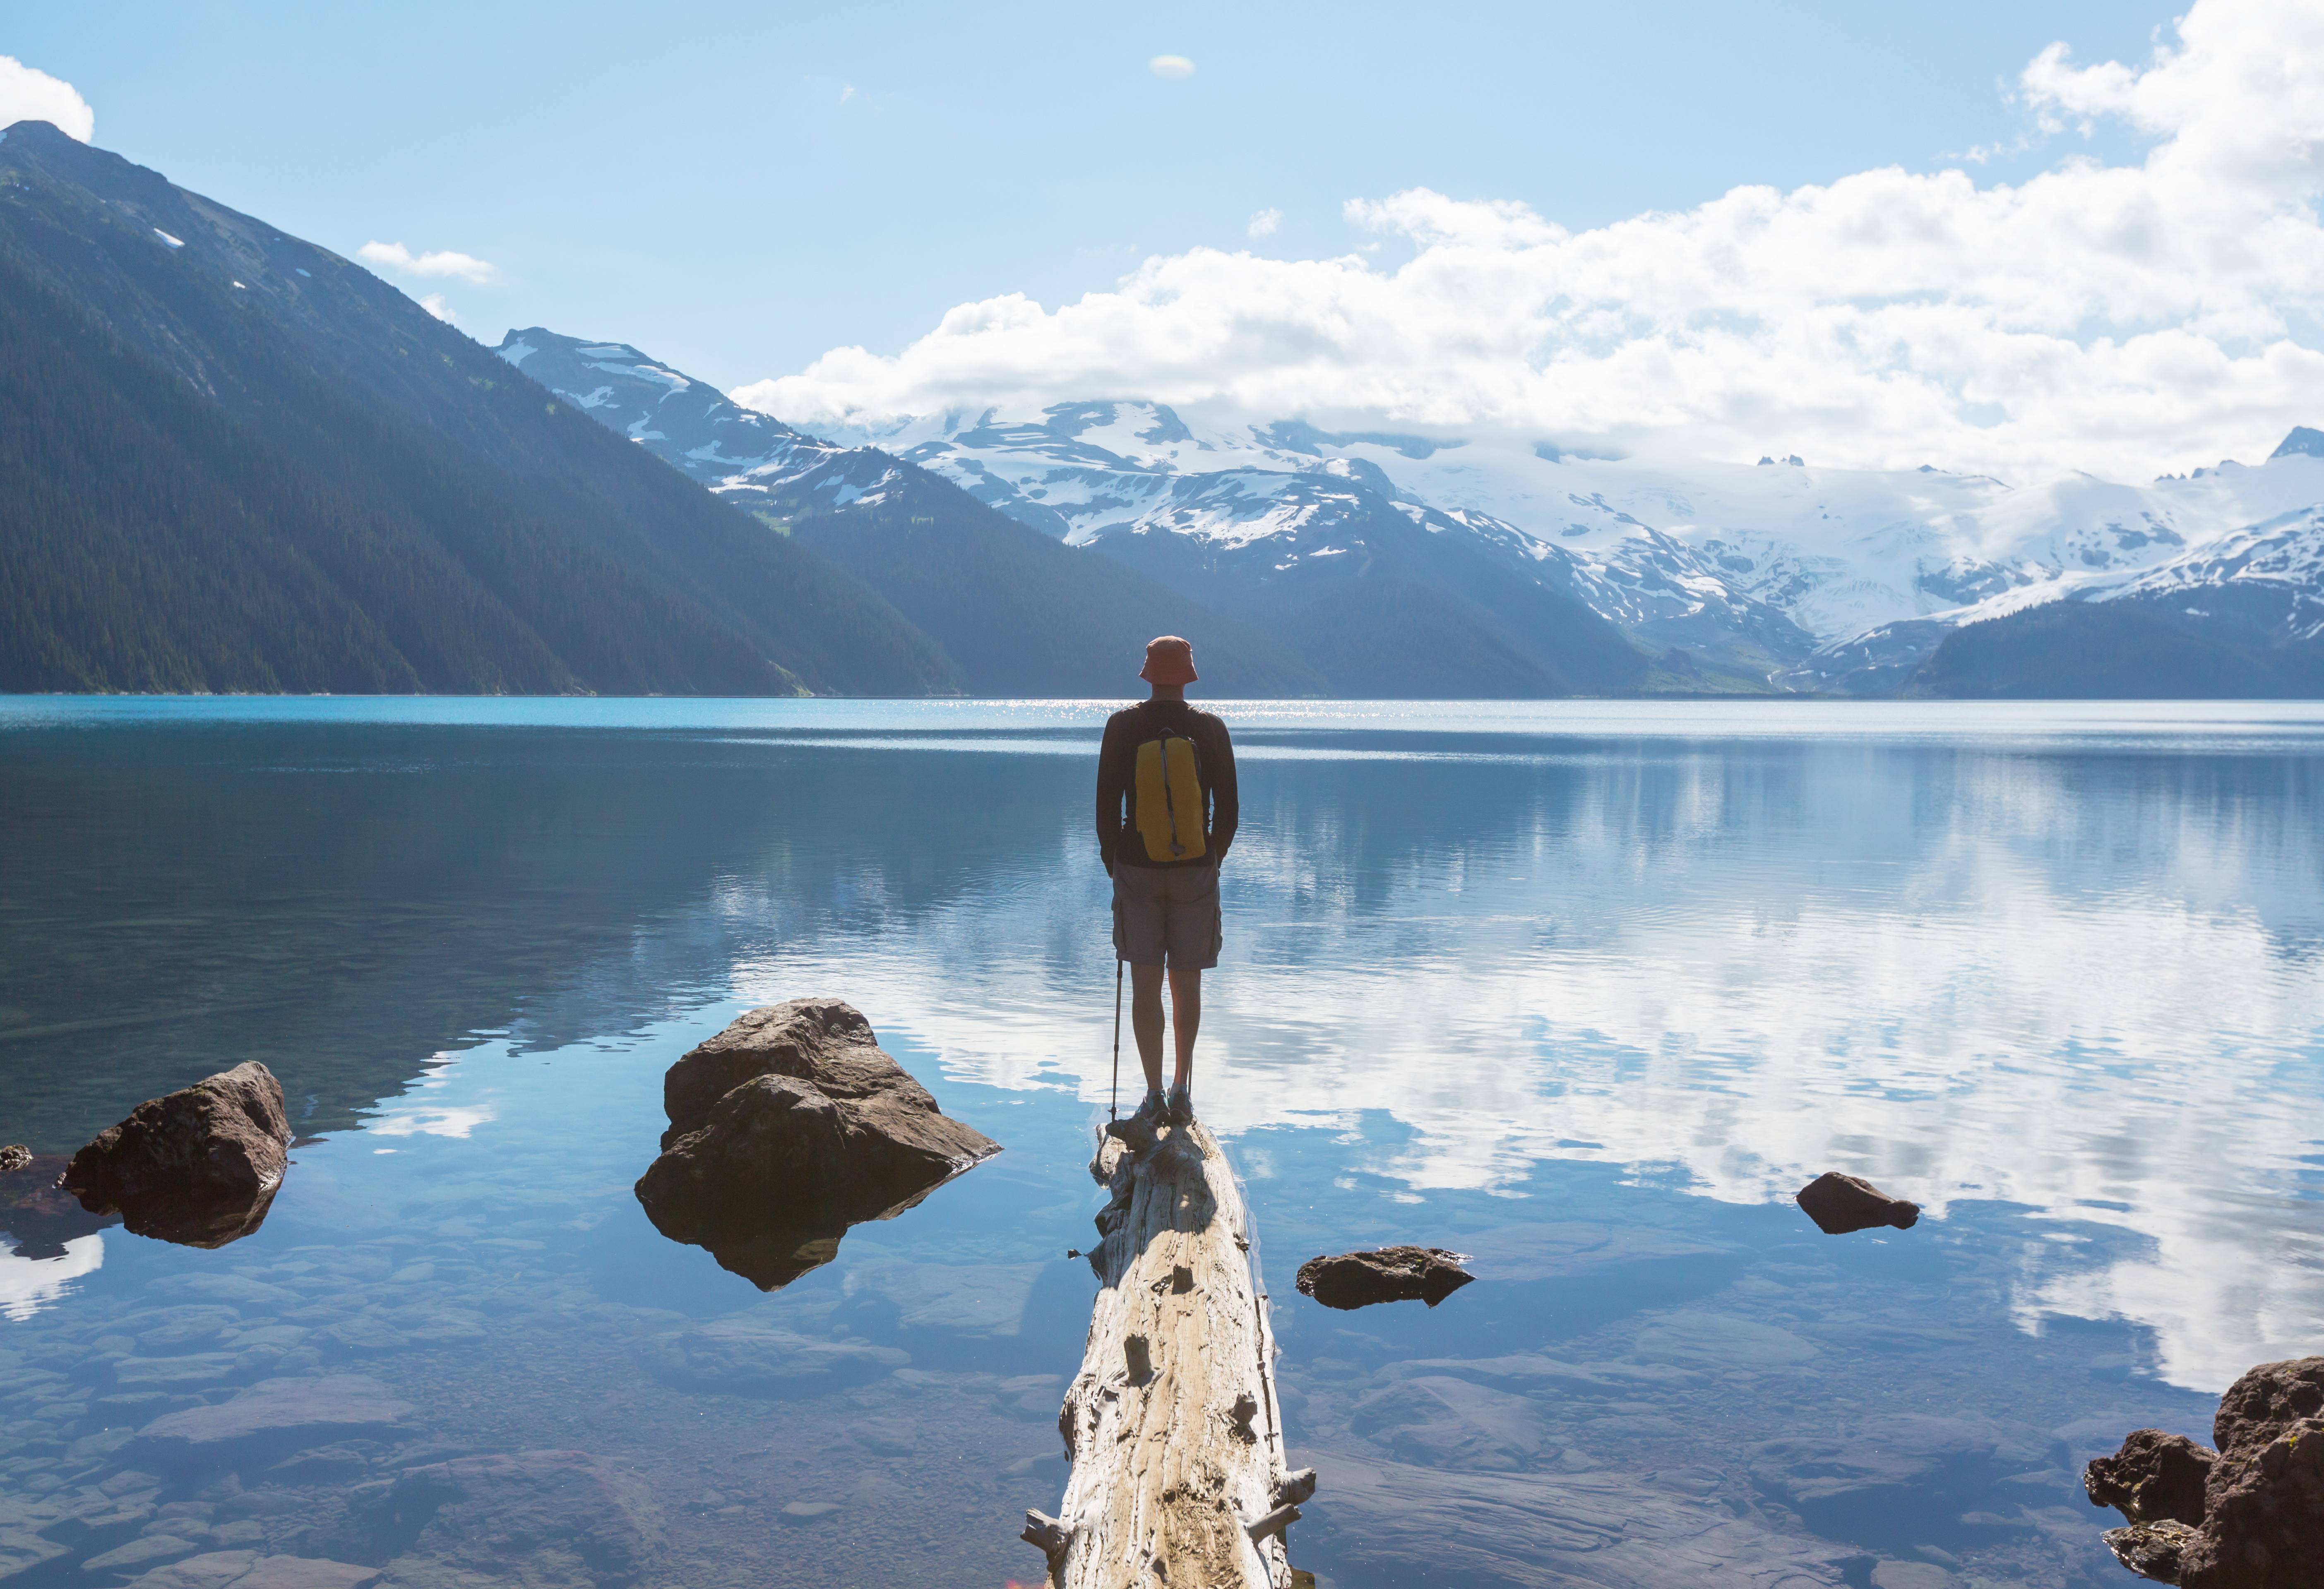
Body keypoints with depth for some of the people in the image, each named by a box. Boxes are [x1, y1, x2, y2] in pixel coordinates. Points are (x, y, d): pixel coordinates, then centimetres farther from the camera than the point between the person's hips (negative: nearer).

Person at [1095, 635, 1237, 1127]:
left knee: (1146, 985, 2)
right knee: (1187, 984, 12)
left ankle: (1155, 1095, -1)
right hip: (1195, 871, 1)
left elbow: (1107, 803, -2)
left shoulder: (1123, 727, -5)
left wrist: (1112, 860, 11)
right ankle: (1182, 1090, 19)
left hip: (1137, 870, -1)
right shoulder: (1210, 730, -3)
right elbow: (1228, 808, 0)